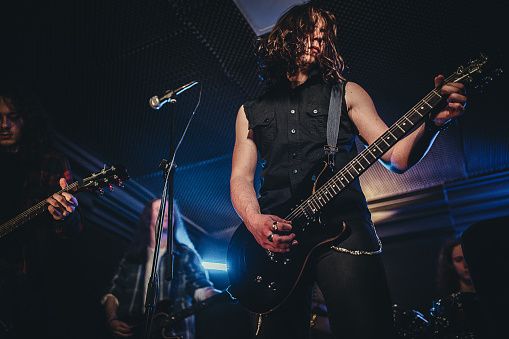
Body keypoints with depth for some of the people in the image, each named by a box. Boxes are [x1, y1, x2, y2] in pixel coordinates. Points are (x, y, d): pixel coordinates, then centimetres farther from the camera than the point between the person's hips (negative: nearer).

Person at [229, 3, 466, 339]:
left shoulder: (346, 93, 17)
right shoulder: (251, 111, 20)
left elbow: (397, 157, 9)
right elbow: (240, 176, 11)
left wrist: (433, 121, -12)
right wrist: (255, 220, -10)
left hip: (343, 225, 0)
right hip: (275, 235, 1)